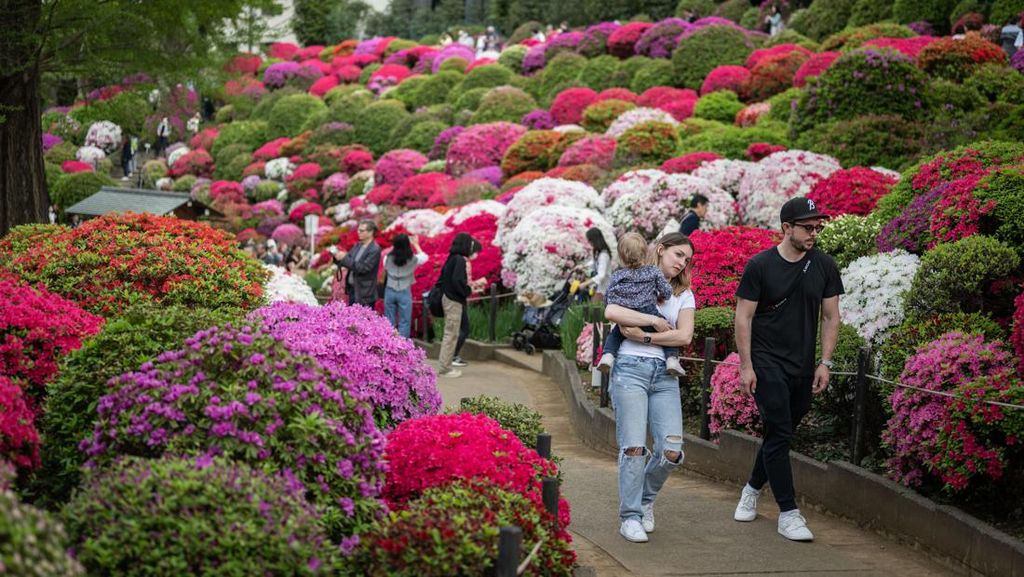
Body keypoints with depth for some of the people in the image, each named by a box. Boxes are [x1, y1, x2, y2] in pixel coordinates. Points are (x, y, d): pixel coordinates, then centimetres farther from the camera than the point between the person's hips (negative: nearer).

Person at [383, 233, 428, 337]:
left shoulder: (388, 258, -7)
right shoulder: (412, 259, -10)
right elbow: (424, 257, 10)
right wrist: (416, 244, 24)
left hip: (390, 291, 2)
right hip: (404, 293, -2)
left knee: (389, 321, 10)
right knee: (404, 322, 4)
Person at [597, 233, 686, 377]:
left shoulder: (616, 276, 5)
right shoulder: (654, 271, 3)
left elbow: (608, 298, 5)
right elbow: (666, 291, 1)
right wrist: (660, 297, 23)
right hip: (650, 318, -1)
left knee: (614, 334, 28)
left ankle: (608, 355, 4)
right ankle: (672, 358, -1)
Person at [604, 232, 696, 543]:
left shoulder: (684, 295, 18)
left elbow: (684, 336, 1)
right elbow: (612, 312, -13)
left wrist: (643, 336, -6)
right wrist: (654, 320, -9)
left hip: (664, 376, 4)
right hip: (631, 369, -4)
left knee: (672, 451, -8)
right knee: (634, 448, -10)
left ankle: (646, 499, 20)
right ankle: (630, 517, 2)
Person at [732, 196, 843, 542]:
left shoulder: (824, 266, 4)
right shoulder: (760, 265, -6)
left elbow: (831, 317, 10)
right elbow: (743, 317, -4)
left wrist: (825, 363, 2)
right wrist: (746, 366, -9)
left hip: (803, 367, 4)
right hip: (767, 362, -4)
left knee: (779, 434, 12)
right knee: (779, 434, -10)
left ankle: (753, 489, 35)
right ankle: (788, 513, -8)